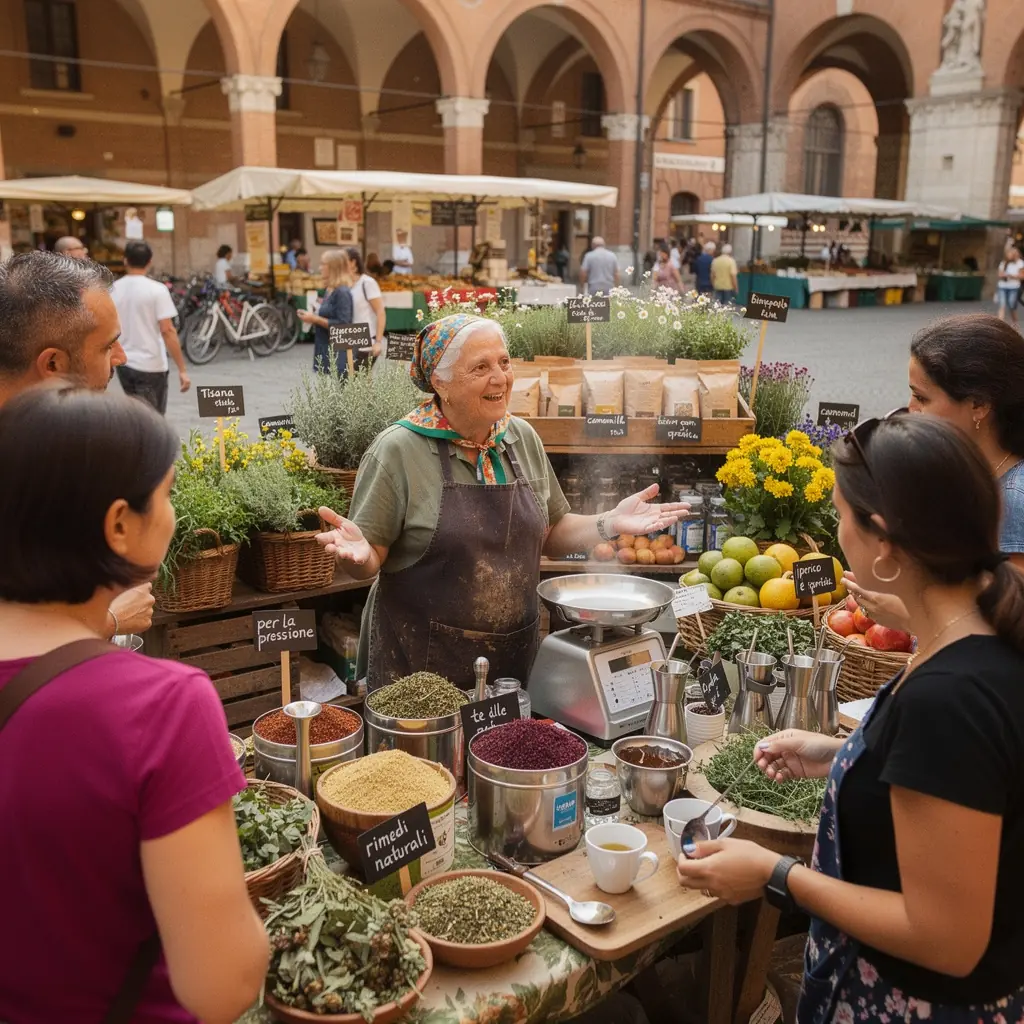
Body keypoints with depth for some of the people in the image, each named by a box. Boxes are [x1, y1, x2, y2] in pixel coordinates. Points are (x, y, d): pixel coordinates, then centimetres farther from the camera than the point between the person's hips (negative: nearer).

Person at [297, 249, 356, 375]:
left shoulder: (342, 292, -14)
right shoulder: (329, 291, 14)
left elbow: (343, 325, -21)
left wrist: (315, 319, -17)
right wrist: (312, 317, 6)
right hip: (326, 352, 9)